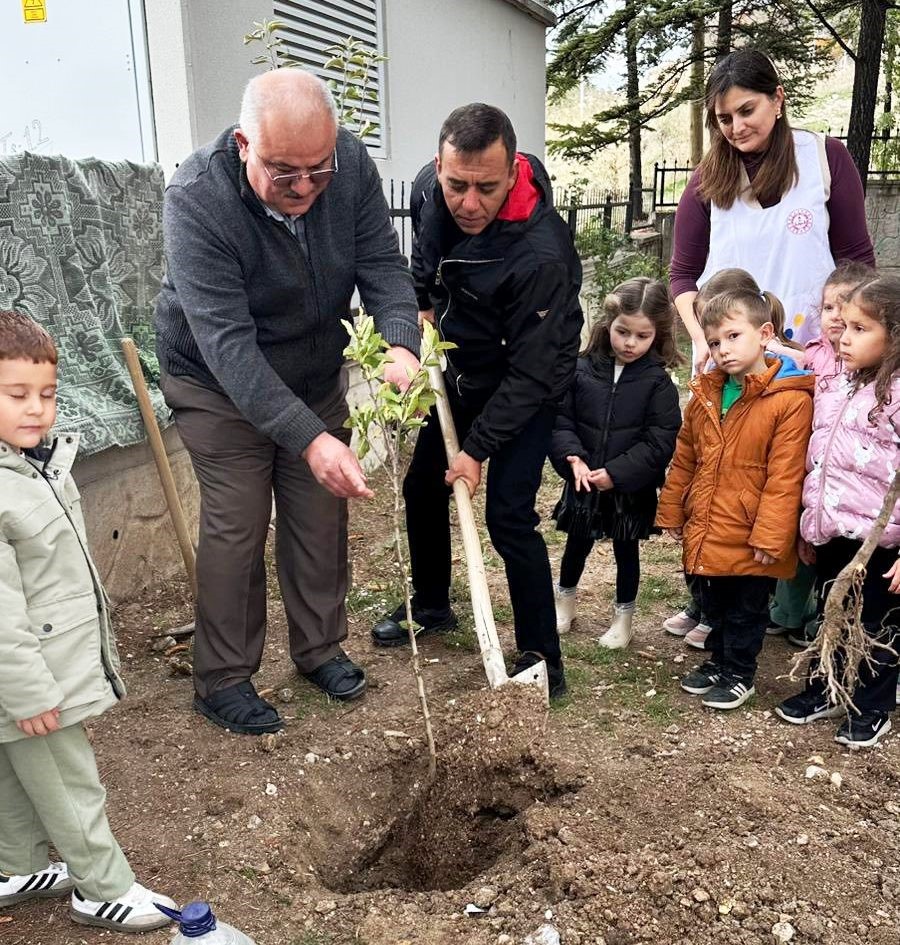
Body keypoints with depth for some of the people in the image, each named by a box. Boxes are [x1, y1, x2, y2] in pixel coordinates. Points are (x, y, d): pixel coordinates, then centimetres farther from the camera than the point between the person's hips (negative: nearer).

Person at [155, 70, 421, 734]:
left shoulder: (352, 164, -17)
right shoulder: (197, 200, -31)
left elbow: (383, 266, -15)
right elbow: (227, 342, -37)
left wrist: (401, 344, -37)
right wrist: (310, 438, -45)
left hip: (316, 373, 5)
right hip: (220, 385, -4)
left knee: (322, 516, 9)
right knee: (236, 526, -3)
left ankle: (321, 648, 30)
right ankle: (222, 680, 16)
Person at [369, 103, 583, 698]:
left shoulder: (541, 254, -36)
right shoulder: (429, 188, -15)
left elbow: (530, 372, -29)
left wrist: (479, 449, -27)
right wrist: (424, 308, 5)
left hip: (528, 387, -7)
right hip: (463, 369, 7)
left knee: (508, 516, -13)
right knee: (423, 486, 14)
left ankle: (543, 659, 4)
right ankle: (431, 605, 38)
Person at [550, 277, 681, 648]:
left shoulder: (658, 382, -10)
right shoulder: (582, 369, -6)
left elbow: (660, 441, -14)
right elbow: (560, 420, -4)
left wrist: (616, 473, -20)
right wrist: (572, 456, -21)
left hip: (631, 490, -1)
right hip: (584, 483, 2)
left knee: (627, 552, 15)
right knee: (577, 545, 18)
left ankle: (624, 616, 33)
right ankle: (565, 600, 41)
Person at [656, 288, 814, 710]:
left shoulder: (791, 400, -16)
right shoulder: (705, 394, 4)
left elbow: (784, 477, -18)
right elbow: (683, 460, 12)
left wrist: (770, 535, -18)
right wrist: (672, 513, 13)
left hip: (749, 537, -6)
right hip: (706, 531, 6)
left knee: (746, 610, 12)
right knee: (714, 605, 22)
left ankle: (738, 674, 30)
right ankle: (720, 660, 41)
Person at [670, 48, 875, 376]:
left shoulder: (826, 157, 1)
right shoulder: (708, 180, 2)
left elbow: (856, 258, 5)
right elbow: (683, 274, 5)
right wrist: (701, 339, -10)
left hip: (811, 350, 0)